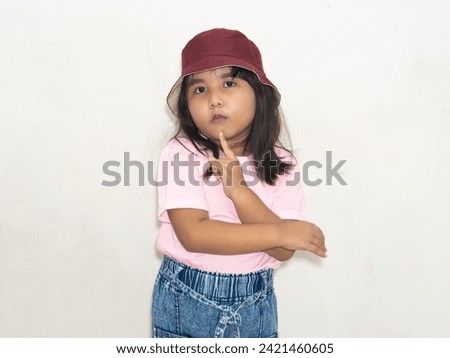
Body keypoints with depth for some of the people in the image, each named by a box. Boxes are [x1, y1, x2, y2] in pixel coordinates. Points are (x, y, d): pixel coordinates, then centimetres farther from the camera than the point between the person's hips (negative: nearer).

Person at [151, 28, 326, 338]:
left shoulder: (281, 164, -7)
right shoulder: (181, 154, -14)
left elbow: (283, 250, -14)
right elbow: (193, 234, -23)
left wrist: (239, 190, -26)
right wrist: (277, 232, -23)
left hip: (254, 302, 2)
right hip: (185, 300, -2)